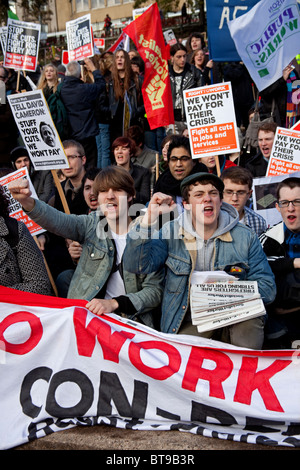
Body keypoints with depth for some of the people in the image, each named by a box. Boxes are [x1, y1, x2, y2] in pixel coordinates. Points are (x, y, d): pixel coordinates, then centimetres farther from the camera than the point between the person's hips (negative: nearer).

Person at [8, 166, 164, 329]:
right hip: (85, 314, 5)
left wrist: (114, 303, -20)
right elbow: (58, 220, -16)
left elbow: (155, 290, -5)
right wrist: (26, 201, -36)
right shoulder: (92, 224, 5)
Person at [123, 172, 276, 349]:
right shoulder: (170, 232, 4)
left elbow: (267, 287, 2)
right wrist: (149, 218, -17)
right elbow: (138, 266, -8)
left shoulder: (246, 237, 3)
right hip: (189, 319, 0)